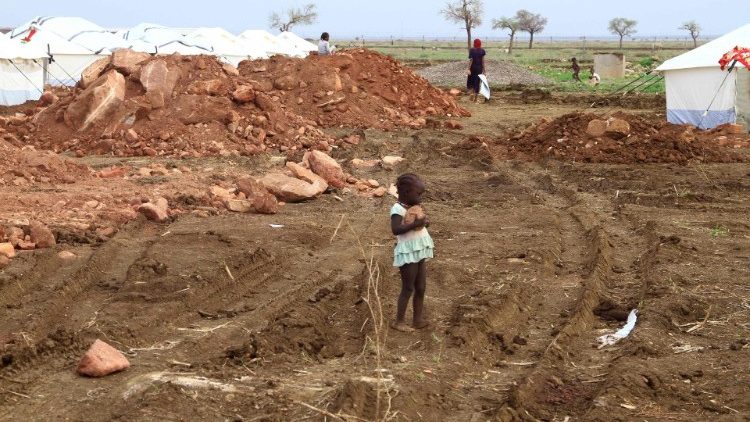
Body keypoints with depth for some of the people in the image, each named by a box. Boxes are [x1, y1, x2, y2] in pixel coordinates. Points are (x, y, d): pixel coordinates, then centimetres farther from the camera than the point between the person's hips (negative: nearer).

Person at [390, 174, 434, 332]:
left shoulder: (415, 207, 8)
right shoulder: (398, 209, -16)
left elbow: (422, 223, 17)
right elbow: (395, 229, -27)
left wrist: (425, 222, -6)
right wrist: (415, 224, -29)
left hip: (420, 251, 8)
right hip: (408, 252, -8)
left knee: (421, 288, 11)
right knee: (408, 288, -1)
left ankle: (418, 319, 20)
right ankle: (399, 321, 8)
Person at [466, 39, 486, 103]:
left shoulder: (472, 50, -8)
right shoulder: (482, 51, -1)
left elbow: (471, 60, -12)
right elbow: (483, 61, -2)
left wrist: (469, 69, -11)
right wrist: (483, 70, 4)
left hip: (473, 67, -2)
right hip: (479, 68, 2)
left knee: (470, 81, 14)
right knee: (477, 83, 6)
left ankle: (472, 93, -11)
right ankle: (475, 98, 5)